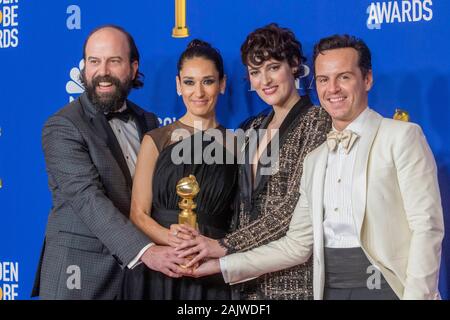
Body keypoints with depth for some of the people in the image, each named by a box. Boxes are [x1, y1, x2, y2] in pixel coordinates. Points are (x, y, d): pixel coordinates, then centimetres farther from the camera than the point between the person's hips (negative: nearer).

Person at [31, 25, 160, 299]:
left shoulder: (148, 122, 10)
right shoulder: (62, 127, -9)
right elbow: (88, 198, -20)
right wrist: (144, 251, -31)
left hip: (138, 272, 5)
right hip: (81, 275, -5)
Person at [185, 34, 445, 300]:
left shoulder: (402, 137, -2)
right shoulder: (315, 160, 15)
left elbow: (426, 226, -9)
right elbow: (297, 244, 14)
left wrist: (417, 296, -19)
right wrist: (220, 265, 9)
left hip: (388, 287, -5)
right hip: (330, 289, 5)